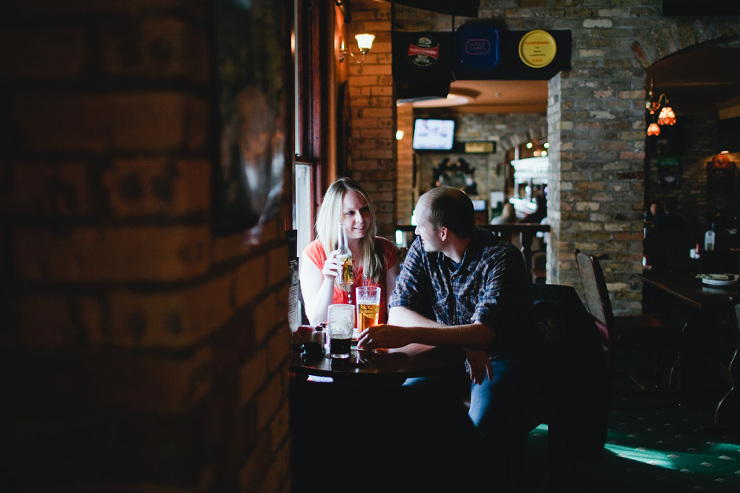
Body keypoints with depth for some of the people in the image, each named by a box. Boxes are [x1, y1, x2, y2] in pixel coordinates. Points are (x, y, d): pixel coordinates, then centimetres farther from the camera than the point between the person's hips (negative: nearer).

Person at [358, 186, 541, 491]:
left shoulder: (500, 258, -20)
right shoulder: (422, 250, -3)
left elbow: (483, 334, -33)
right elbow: (397, 313, -9)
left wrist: (408, 335, -46)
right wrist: (461, 340, -25)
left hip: (502, 358, -5)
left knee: (484, 418, -34)